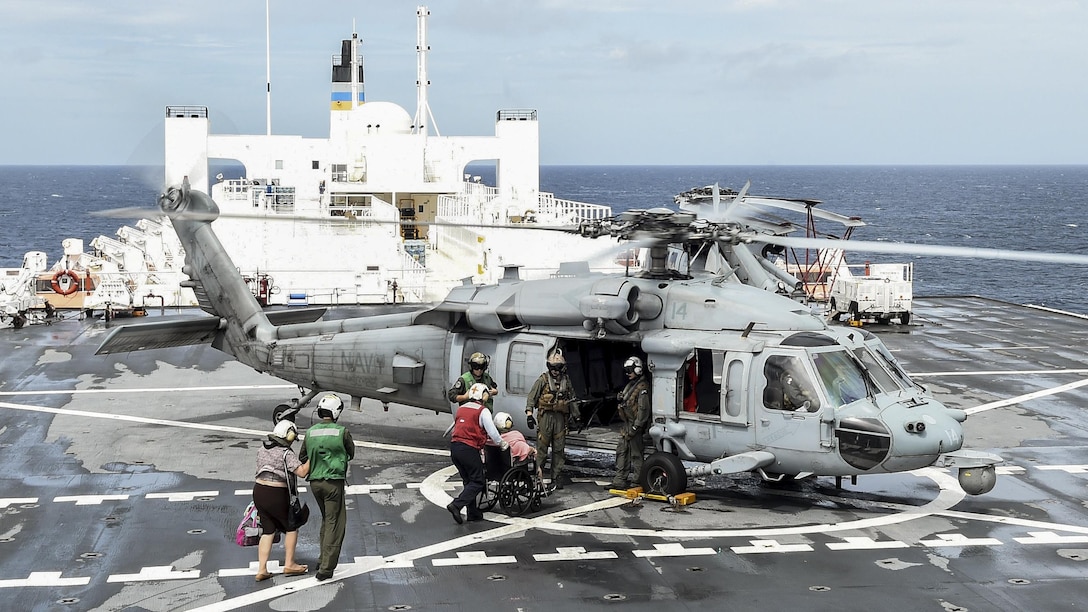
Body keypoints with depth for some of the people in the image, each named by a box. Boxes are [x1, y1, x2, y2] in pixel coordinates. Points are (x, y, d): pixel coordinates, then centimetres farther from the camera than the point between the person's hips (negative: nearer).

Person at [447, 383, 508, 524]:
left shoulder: (461, 409, 18)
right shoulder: (482, 411, -4)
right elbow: (492, 432, -8)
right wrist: (503, 444, 10)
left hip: (454, 447, 8)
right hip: (469, 449, -8)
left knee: (469, 481, 16)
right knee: (478, 482, 0)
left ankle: (473, 513, 14)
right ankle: (456, 505, -15)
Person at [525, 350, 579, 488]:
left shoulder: (566, 381, 12)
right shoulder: (543, 380, 1)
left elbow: (571, 400, 21)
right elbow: (532, 396, -1)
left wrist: (575, 416, 19)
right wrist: (529, 413, -11)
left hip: (560, 418, 4)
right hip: (545, 416, -4)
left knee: (559, 449, 4)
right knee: (541, 447, -5)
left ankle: (557, 478, 9)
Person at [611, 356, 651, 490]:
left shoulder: (642, 387, -16)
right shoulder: (630, 385, 16)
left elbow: (643, 409, -21)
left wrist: (635, 428, -22)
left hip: (636, 425, -10)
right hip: (627, 424, 10)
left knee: (636, 454, -4)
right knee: (622, 451, 11)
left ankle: (638, 482, 1)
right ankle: (620, 480, 17)